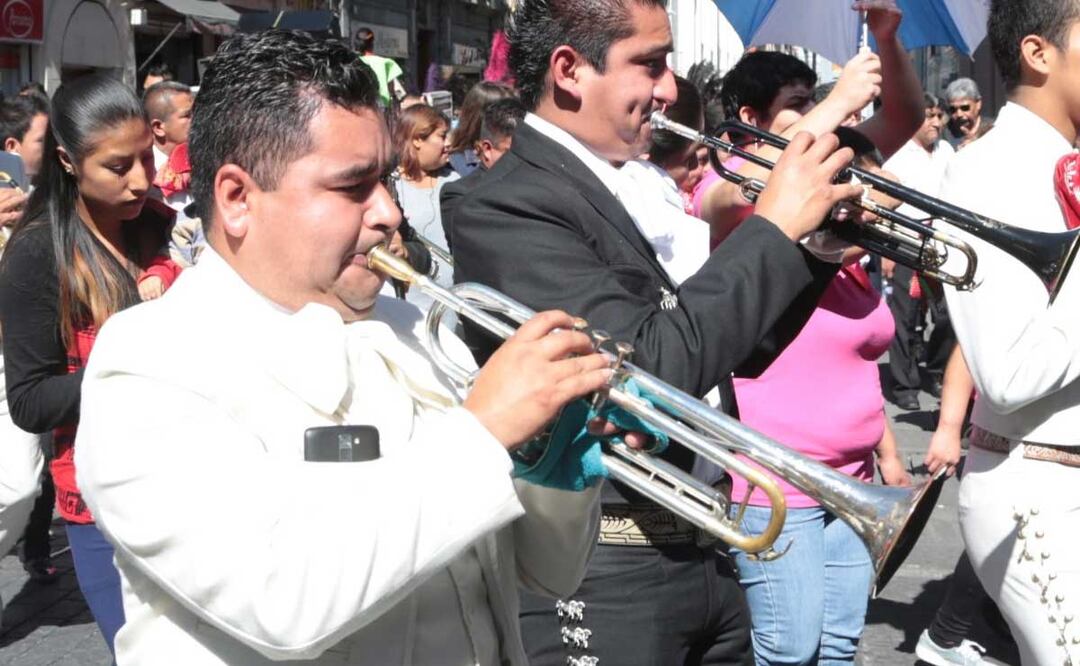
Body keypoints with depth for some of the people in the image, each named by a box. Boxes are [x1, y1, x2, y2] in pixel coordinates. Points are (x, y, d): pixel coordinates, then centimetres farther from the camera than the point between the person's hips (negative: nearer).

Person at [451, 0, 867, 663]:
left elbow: (732, 349, 16)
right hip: (602, 579, -8)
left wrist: (816, 245, 2)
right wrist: (774, 226, -18)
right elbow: (651, 367, -27)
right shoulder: (510, 207, -17)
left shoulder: (641, 191, 8)